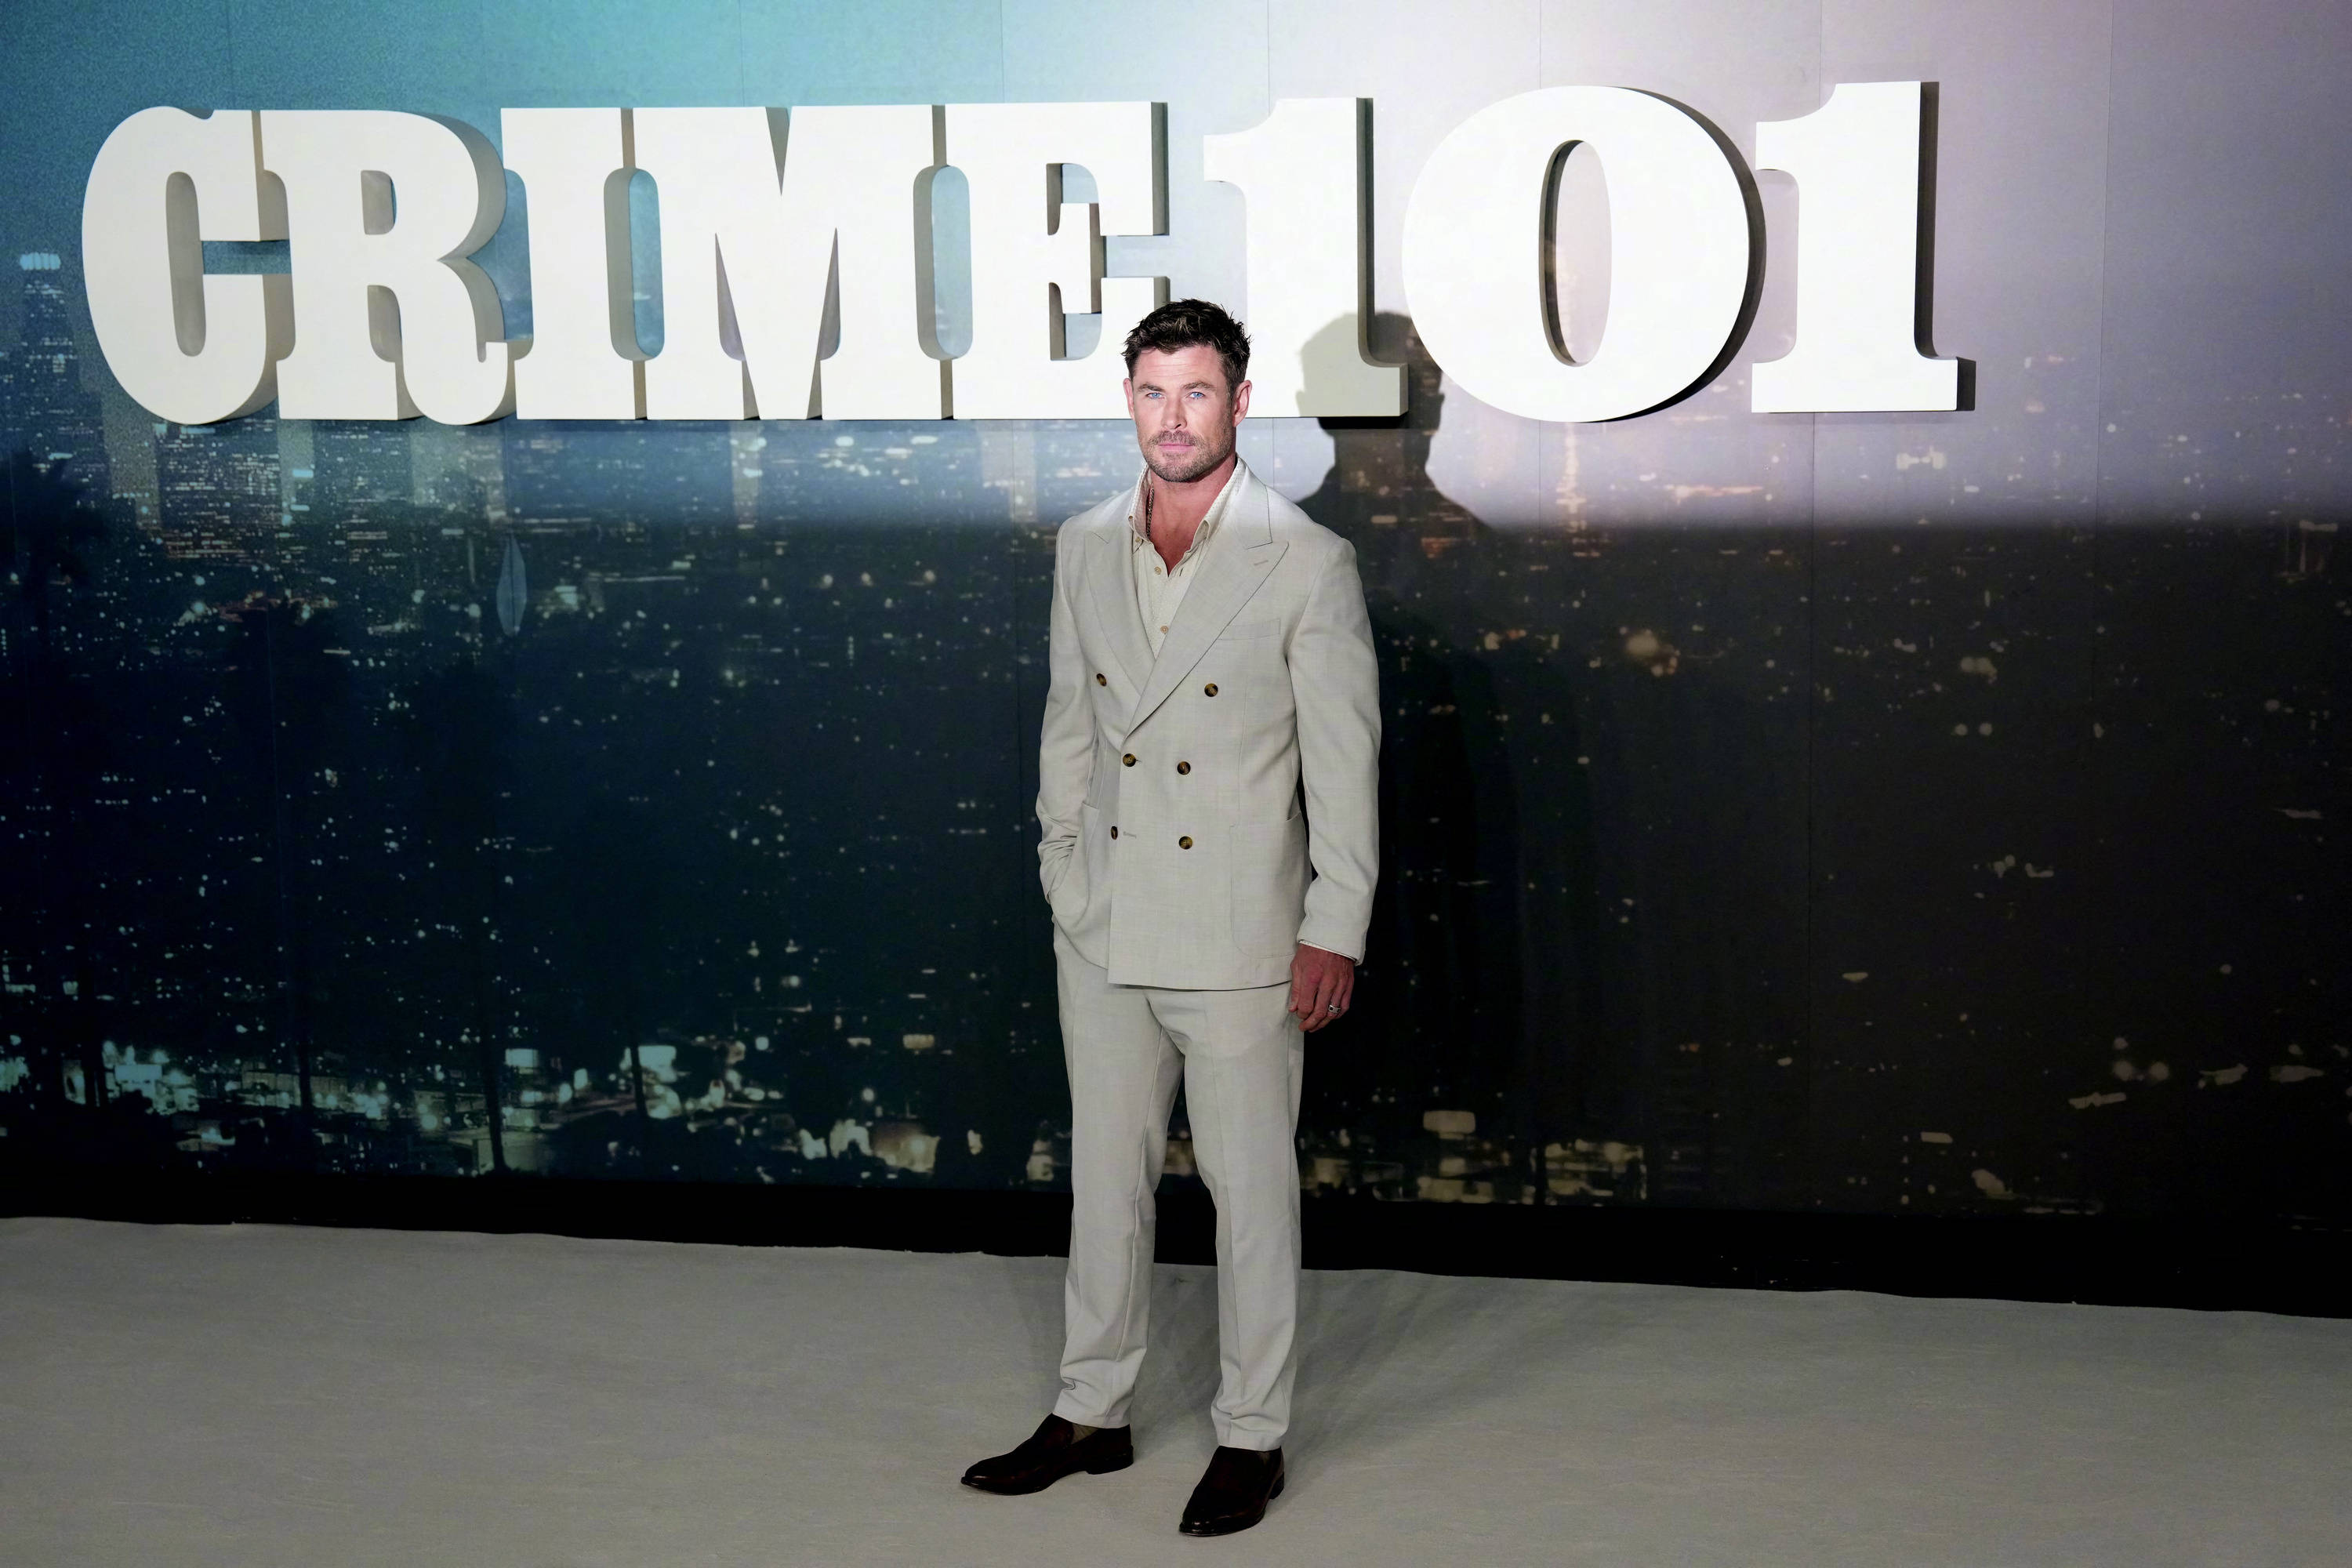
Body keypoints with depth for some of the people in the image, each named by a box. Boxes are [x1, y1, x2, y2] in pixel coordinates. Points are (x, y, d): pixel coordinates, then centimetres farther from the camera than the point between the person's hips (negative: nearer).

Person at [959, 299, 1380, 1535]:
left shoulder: (1307, 564, -8)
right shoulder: (1083, 549, 6)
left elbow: (1344, 762, -7)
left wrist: (1334, 933, -9)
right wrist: (1062, 881, 12)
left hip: (1239, 941, -4)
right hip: (1103, 930, 5)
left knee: (1250, 1186, 6)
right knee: (1104, 1175, 14)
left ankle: (1252, 1435, 20)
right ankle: (1091, 1414, 28)